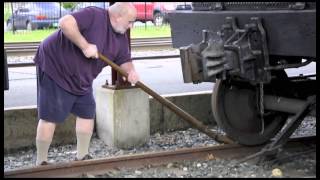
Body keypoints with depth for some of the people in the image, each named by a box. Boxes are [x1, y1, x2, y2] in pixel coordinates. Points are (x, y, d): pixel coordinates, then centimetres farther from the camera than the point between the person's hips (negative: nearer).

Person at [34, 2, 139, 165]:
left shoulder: (121, 38, 3)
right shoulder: (94, 15, -23)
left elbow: (124, 60, 8)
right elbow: (65, 23, -35)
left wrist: (131, 71, -15)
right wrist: (85, 45, -35)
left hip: (81, 79, 9)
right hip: (55, 67, -9)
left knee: (87, 114, 11)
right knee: (49, 117, -5)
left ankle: (82, 157, 26)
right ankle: (41, 163, 6)